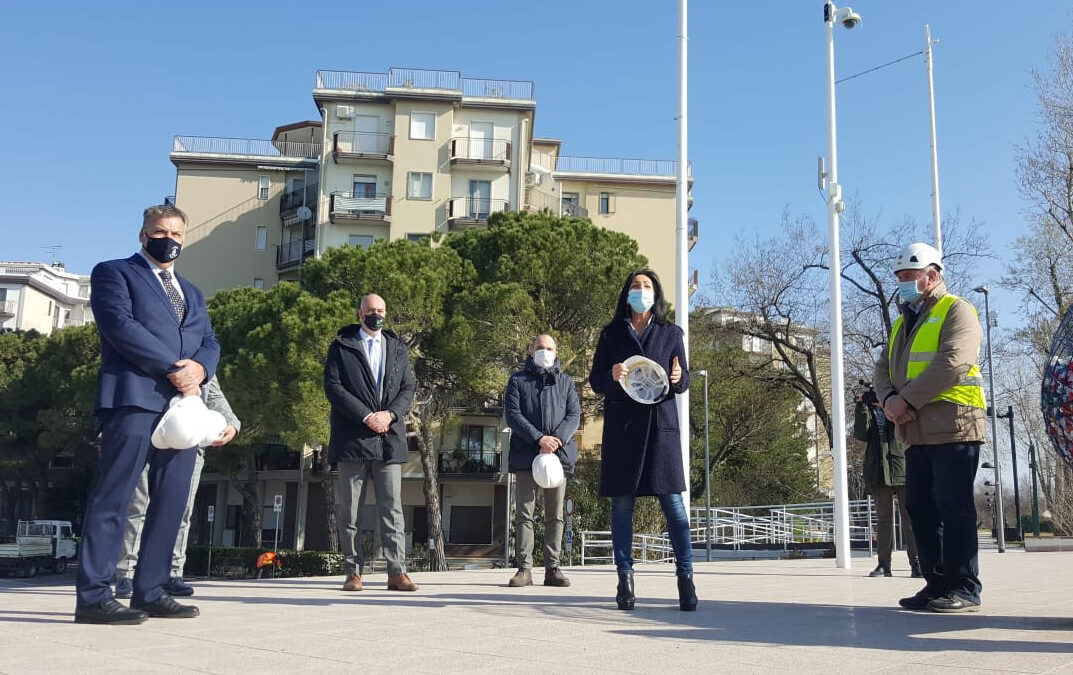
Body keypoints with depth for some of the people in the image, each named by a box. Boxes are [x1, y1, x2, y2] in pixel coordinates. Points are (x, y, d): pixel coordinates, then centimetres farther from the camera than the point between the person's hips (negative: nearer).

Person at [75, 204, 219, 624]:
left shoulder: (192, 293, 28)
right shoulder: (113, 273, 9)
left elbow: (210, 343, 18)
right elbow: (121, 325, -8)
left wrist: (199, 368, -6)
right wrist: (174, 367, -13)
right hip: (134, 399, -6)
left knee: (171, 503, 4)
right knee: (112, 499, -7)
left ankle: (151, 593, 10)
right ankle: (93, 596, -5)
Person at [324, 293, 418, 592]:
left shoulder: (397, 348, 17)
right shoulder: (341, 347, 6)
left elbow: (408, 388, 12)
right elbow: (333, 387, -4)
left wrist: (390, 414, -8)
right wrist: (367, 416, -12)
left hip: (389, 439, 2)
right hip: (352, 440, -2)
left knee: (392, 509, 0)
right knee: (350, 511, 2)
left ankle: (397, 572, 0)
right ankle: (354, 572, 8)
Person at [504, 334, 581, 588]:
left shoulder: (565, 382, 16)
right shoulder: (518, 381, 10)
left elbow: (574, 415, 6)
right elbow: (512, 415, -2)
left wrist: (558, 439, -12)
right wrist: (539, 439, -14)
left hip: (559, 454, 2)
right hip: (526, 455, -2)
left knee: (555, 516, 3)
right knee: (524, 514, -2)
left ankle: (552, 568, 8)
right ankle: (524, 568, 1)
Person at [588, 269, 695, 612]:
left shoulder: (671, 334, 13)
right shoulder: (611, 333, 12)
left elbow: (684, 381, 12)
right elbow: (595, 382, 8)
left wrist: (679, 378, -12)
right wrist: (612, 375, -14)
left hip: (660, 422, 0)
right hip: (621, 425, 0)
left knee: (672, 500, -5)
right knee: (621, 503, -1)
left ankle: (685, 577, -1)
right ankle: (625, 577, 5)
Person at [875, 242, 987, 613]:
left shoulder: (956, 311, -1)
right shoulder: (902, 322, 24)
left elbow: (951, 363, -17)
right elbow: (883, 369, 16)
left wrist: (908, 399, -17)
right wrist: (889, 399, -5)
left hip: (953, 425, -8)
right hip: (916, 432, 8)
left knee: (953, 507, -7)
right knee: (920, 507, 8)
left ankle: (964, 587, -1)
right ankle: (938, 583, 16)